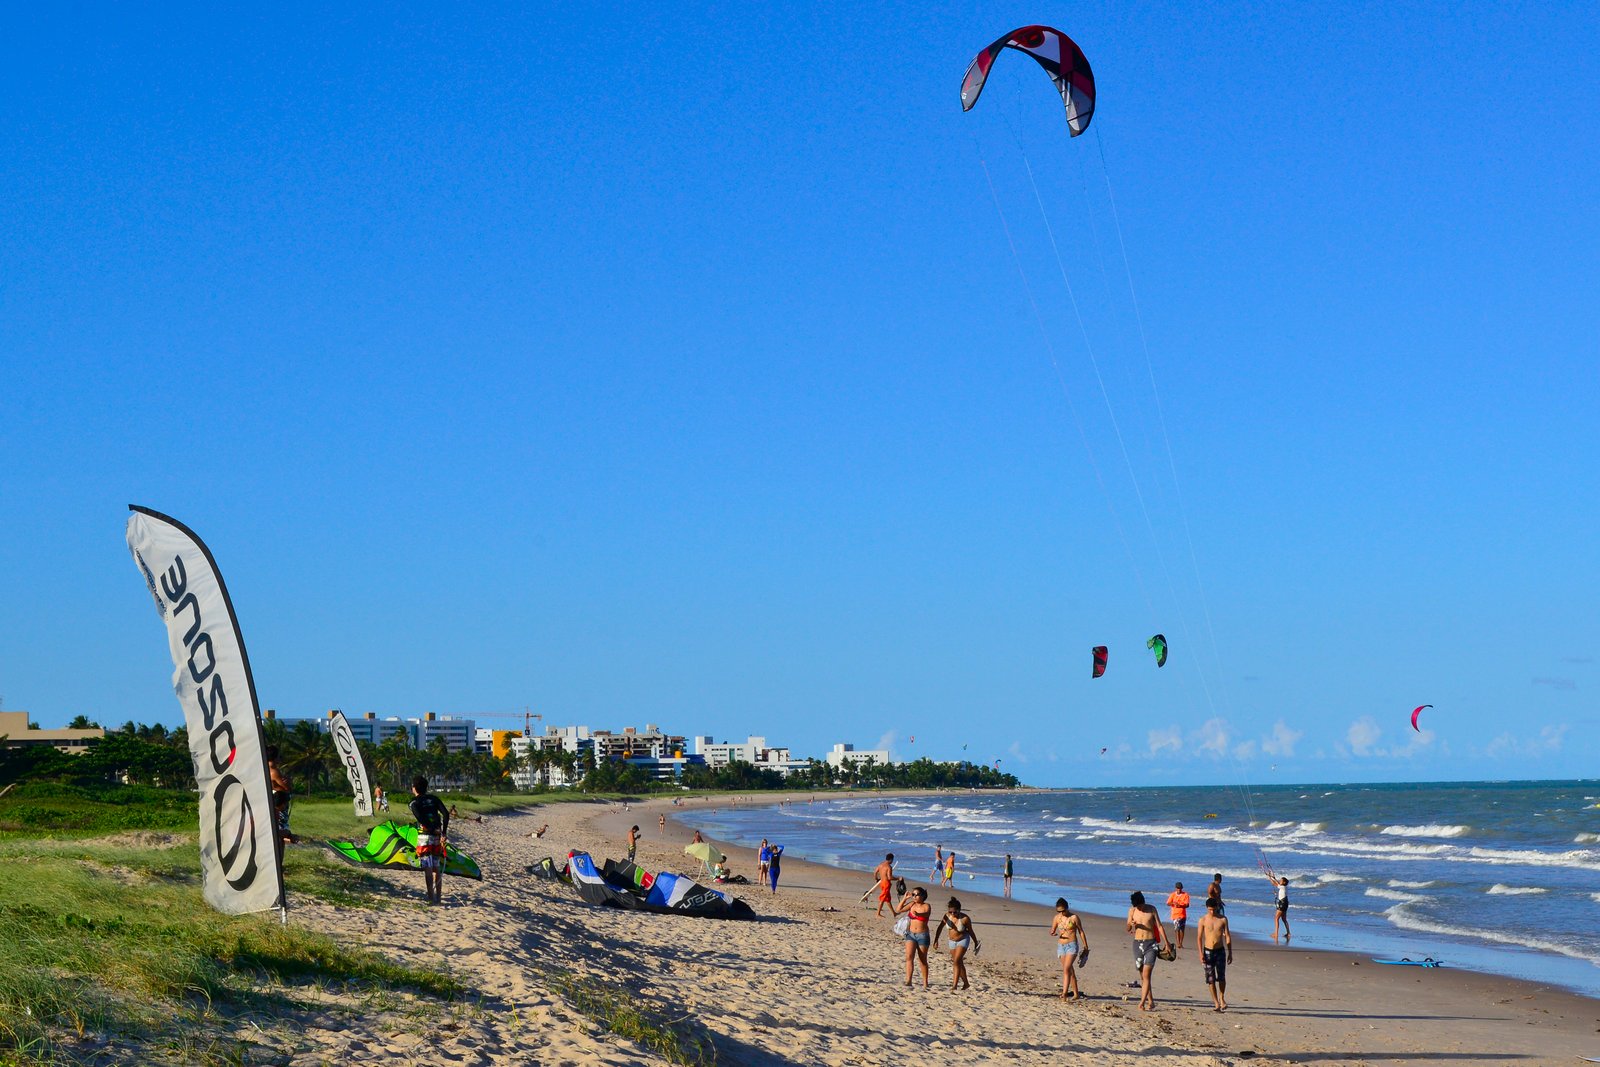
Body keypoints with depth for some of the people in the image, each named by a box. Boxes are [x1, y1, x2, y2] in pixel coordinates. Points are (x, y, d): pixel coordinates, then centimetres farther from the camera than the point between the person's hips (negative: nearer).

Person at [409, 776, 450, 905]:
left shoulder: (414, 802, 0)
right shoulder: (433, 799, 11)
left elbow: (421, 818, -17)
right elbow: (446, 814, -1)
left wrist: (434, 830, -12)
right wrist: (444, 832, -3)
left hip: (424, 837, -5)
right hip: (437, 837, 5)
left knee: (428, 869, -4)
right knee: (437, 869, 14)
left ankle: (431, 898, -9)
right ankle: (438, 897, 18)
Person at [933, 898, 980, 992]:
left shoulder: (965, 918, -25)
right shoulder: (947, 916, -15)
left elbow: (970, 931, -11)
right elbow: (940, 927, -3)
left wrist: (976, 943, 1)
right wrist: (936, 940, -8)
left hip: (963, 940, -5)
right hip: (952, 941, 5)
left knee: (956, 961, -19)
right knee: (959, 964, 12)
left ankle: (955, 985, -19)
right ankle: (966, 984, 28)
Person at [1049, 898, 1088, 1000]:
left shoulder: (1074, 918, -7)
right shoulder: (1057, 918, 4)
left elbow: (1081, 932, 0)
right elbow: (1052, 931, 13)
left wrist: (1086, 947, 3)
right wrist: (1052, 933, -12)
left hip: (1072, 946, -5)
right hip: (1061, 946, 5)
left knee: (1066, 969, -18)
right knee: (1070, 971, 11)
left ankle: (1064, 994, -24)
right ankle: (1076, 994, 20)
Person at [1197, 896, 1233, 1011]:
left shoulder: (1223, 919, 1)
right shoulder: (1203, 920, -1)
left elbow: (1227, 937, 5)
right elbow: (1199, 938, 0)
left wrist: (1230, 953, 1)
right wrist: (1200, 953, -8)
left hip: (1220, 951, 0)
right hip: (1208, 951, 0)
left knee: (1221, 977, -8)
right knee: (1211, 979, 0)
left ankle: (1222, 998, 14)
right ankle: (1216, 1003, 8)